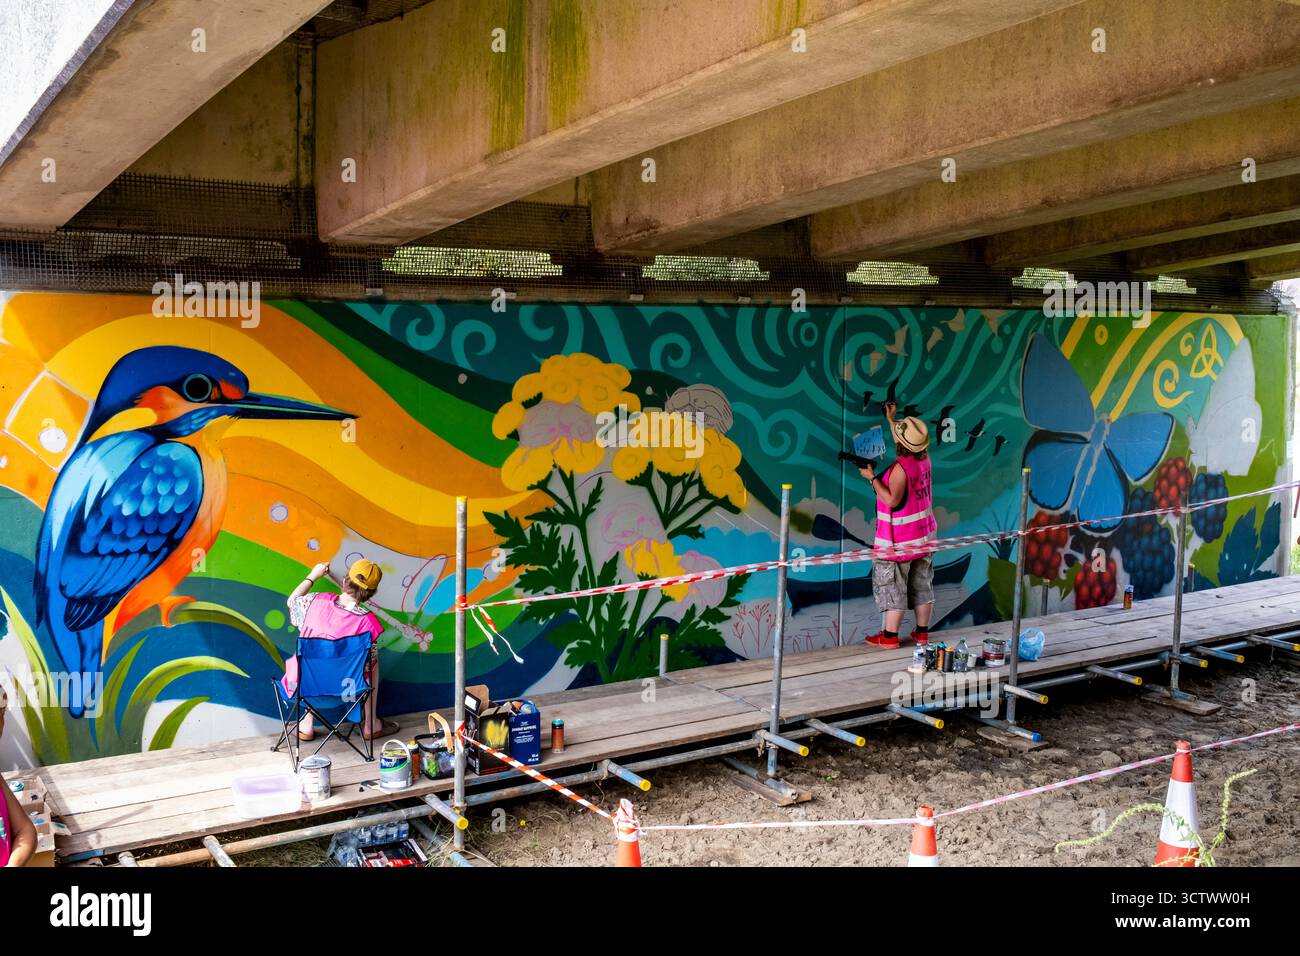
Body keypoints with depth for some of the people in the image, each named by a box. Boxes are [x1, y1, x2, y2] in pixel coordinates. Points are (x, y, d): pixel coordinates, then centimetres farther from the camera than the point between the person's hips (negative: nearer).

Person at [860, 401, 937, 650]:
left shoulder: (900, 468, -22)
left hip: (898, 541, -8)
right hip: (923, 537, 8)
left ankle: (890, 636, 4)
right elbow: (905, 444, 23)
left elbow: (892, 500, -22)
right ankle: (922, 632, 20)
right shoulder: (924, 458, 3)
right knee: (922, 585, 13)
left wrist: (872, 478, -17)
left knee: (892, 586, 0)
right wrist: (890, 419, 32)